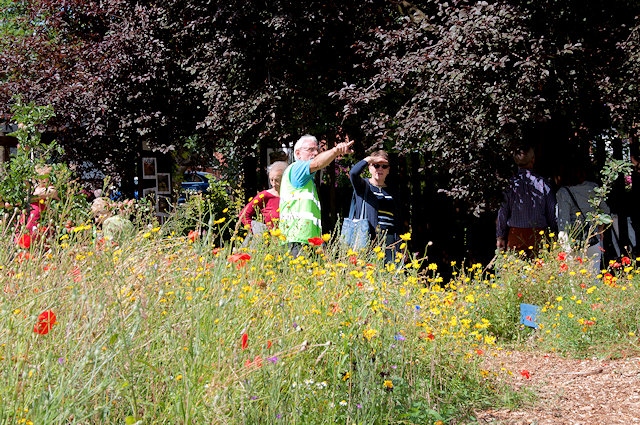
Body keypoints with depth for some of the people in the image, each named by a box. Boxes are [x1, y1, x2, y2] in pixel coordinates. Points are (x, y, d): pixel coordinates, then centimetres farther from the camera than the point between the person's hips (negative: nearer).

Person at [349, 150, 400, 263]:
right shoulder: (364, 186, 7)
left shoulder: (391, 191, 20)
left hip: (390, 240, 4)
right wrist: (368, 159, -7)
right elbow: (353, 173, -17)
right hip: (369, 238, -4)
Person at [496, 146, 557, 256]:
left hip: (515, 236, 0)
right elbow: (552, 214, 3)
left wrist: (500, 236, 10)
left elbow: (502, 213, 1)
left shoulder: (509, 184, -4)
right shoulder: (542, 183, -3)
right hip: (539, 235, 0)